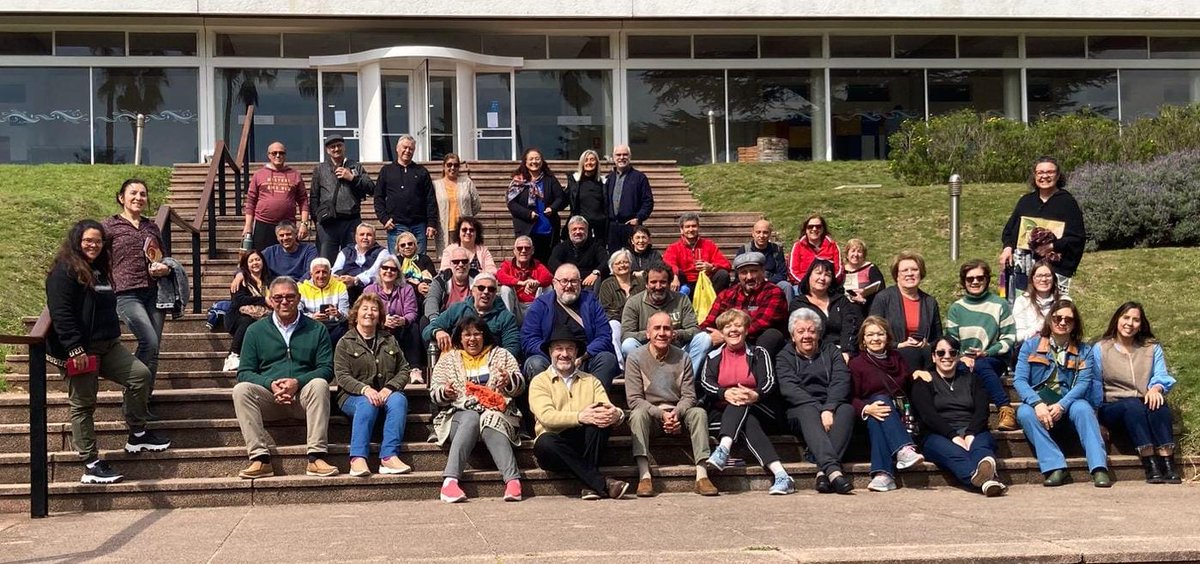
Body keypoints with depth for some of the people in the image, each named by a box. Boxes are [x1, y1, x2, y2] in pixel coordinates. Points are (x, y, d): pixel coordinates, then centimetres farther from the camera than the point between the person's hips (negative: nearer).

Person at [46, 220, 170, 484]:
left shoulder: (100, 269, 17)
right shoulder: (64, 271, -11)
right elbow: (60, 313, -20)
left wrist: (113, 336, 20)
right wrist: (75, 350, -24)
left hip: (107, 346, 9)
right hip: (79, 350, -9)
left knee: (140, 375, 1)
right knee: (83, 405, -2)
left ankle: (137, 434, 13)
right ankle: (90, 465, 3)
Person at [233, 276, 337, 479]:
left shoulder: (316, 330, 10)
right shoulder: (256, 330, 12)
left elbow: (326, 369, 1)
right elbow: (244, 372, 6)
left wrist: (297, 382, -17)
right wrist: (270, 384, -14)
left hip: (304, 396, -1)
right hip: (269, 399, 1)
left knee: (319, 384, -32)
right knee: (241, 389, -28)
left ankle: (316, 457, -36)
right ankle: (260, 458, -34)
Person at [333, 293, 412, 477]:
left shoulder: (389, 341, 19)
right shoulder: (345, 343, 9)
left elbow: (404, 370, 11)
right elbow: (342, 376, -4)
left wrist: (389, 388, -10)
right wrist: (365, 389, -22)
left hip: (385, 394, 3)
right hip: (353, 396, -2)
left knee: (399, 399, -32)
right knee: (367, 404, -37)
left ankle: (389, 456, -41)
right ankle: (358, 458, -45)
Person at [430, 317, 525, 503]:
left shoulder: (501, 355, 21)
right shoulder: (448, 359, 20)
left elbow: (520, 385, 11)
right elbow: (434, 393, 12)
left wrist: (509, 381, -13)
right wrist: (445, 392, -12)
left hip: (495, 412, 0)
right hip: (460, 413, 0)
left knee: (490, 421, -35)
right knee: (471, 418, -35)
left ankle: (512, 479, -50)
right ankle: (450, 480, -50)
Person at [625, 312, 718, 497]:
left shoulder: (682, 358, 5)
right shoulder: (635, 358, -3)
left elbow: (689, 396, 2)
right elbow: (634, 399, -10)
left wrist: (676, 413, -20)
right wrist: (661, 414, -22)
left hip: (677, 414, 2)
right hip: (650, 415, -2)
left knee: (699, 412, -25)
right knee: (638, 413, -33)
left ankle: (702, 475, -31)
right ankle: (644, 476, -41)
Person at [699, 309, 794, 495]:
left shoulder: (758, 354, 15)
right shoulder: (713, 357, 18)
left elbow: (769, 382, -3)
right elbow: (705, 383, -2)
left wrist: (755, 395, -29)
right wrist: (725, 393, -26)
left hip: (755, 409, -1)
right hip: (721, 414, 1)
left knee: (740, 405, -35)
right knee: (749, 425, -32)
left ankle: (723, 449, -57)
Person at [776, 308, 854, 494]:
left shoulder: (831, 351, 20)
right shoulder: (784, 357, 15)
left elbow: (842, 381, 1)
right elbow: (788, 389, -5)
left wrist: (829, 409, -19)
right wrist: (819, 409, -20)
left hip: (831, 408, 2)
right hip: (799, 410, -2)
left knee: (847, 409, -31)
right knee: (808, 412, -36)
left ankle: (823, 471, -43)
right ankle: (833, 469, -55)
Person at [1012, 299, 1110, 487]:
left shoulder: (1083, 351, 12)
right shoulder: (1031, 346, 9)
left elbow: (1083, 383, -3)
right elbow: (1019, 380, -3)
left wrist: (1061, 406, -21)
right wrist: (1037, 403, -22)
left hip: (1068, 403, 0)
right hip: (1038, 402, 0)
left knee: (1083, 408, -32)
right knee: (1024, 412, -32)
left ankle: (1099, 468, -40)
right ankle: (1055, 467, -37)